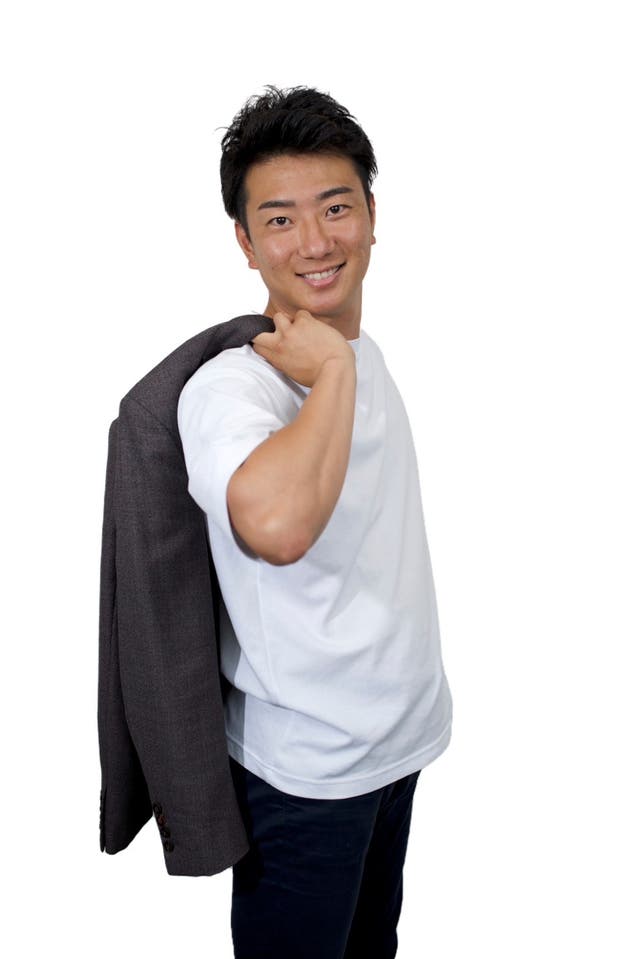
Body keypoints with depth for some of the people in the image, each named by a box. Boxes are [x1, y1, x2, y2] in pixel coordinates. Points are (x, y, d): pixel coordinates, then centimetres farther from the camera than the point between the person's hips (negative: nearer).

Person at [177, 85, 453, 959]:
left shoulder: (366, 353, 3)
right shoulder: (229, 385, -25)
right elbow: (276, 524, -48)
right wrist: (331, 369, -34)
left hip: (398, 730, 8)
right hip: (303, 765, -7)